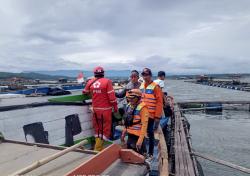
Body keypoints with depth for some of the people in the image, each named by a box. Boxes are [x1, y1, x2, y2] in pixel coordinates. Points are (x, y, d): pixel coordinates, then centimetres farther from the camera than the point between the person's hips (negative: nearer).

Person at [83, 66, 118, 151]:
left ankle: (98, 147, 28)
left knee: (97, 128, 18)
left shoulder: (90, 82, 1)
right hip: (106, 109, -4)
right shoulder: (107, 81, -11)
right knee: (105, 128, 7)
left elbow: (85, 92, 16)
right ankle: (98, 148, 7)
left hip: (95, 109, 4)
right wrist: (115, 106, -2)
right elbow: (111, 96, -13)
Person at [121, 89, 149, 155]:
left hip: (137, 137, -8)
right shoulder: (129, 106, 7)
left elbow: (144, 125, -19)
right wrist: (123, 133, 16)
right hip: (130, 135, 8)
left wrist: (140, 140, -22)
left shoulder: (142, 108, -17)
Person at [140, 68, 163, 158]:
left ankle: (150, 153, 18)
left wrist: (158, 116, -15)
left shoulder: (155, 86, -11)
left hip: (150, 115, -6)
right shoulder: (141, 86, 9)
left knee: (150, 133, 4)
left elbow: (159, 102, -13)